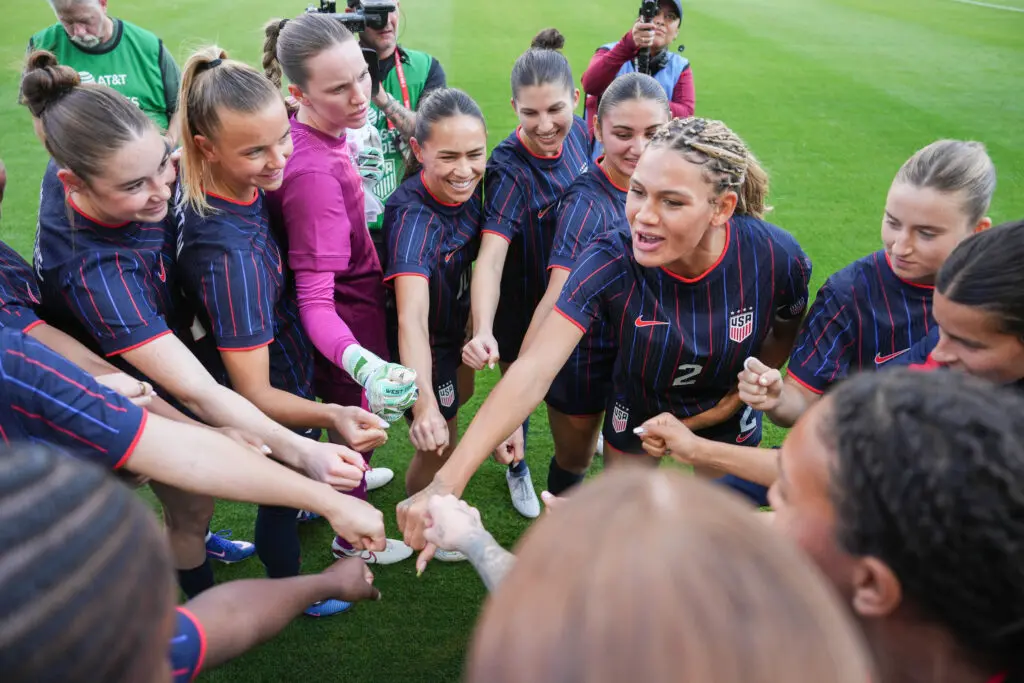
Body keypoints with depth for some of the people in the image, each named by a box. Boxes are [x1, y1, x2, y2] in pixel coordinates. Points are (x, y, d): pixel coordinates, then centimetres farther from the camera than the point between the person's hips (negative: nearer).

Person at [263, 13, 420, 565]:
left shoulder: (324, 135, -8)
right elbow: (315, 299, -38)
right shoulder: (313, 172, -35)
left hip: (353, 298, 8)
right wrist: (365, 365, -53)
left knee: (351, 418, 32)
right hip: (350, 316, -8)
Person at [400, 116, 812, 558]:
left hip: (726, 418, 1)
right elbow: (533, 371, -44)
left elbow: (785, 337, -6)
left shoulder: (774, 257, -30)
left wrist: (736, 397, -19)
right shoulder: (609, 262, -35)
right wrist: (448, 481, -52)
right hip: (637, 412, -1)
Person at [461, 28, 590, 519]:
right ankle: (516, 467, 45)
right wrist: (484, 331, -56)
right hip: (522, 299, -5)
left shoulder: (578, 132, -14)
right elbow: (490, 255, -43)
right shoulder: (510, 169, -32)